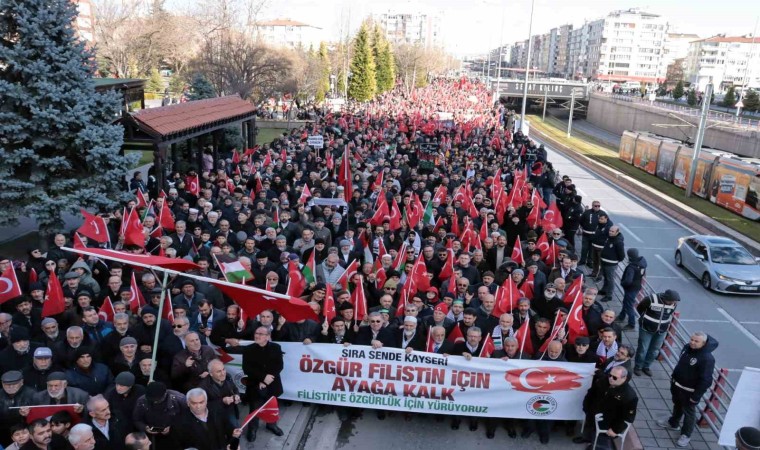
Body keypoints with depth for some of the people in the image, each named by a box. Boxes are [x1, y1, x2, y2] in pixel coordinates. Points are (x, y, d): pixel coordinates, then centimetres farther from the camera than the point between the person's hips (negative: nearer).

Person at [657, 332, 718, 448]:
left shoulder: (707, 359, -30)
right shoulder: (687, 348, -6)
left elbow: (705, 380, -26)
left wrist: (696, 396, -22)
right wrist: (673, 378, 19)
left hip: (689, 391, -7)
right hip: (677, 385, 7)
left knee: (689, 412, 12)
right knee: (677, 406, 28)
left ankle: (686, 435, 30)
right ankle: (673, 423, 50)